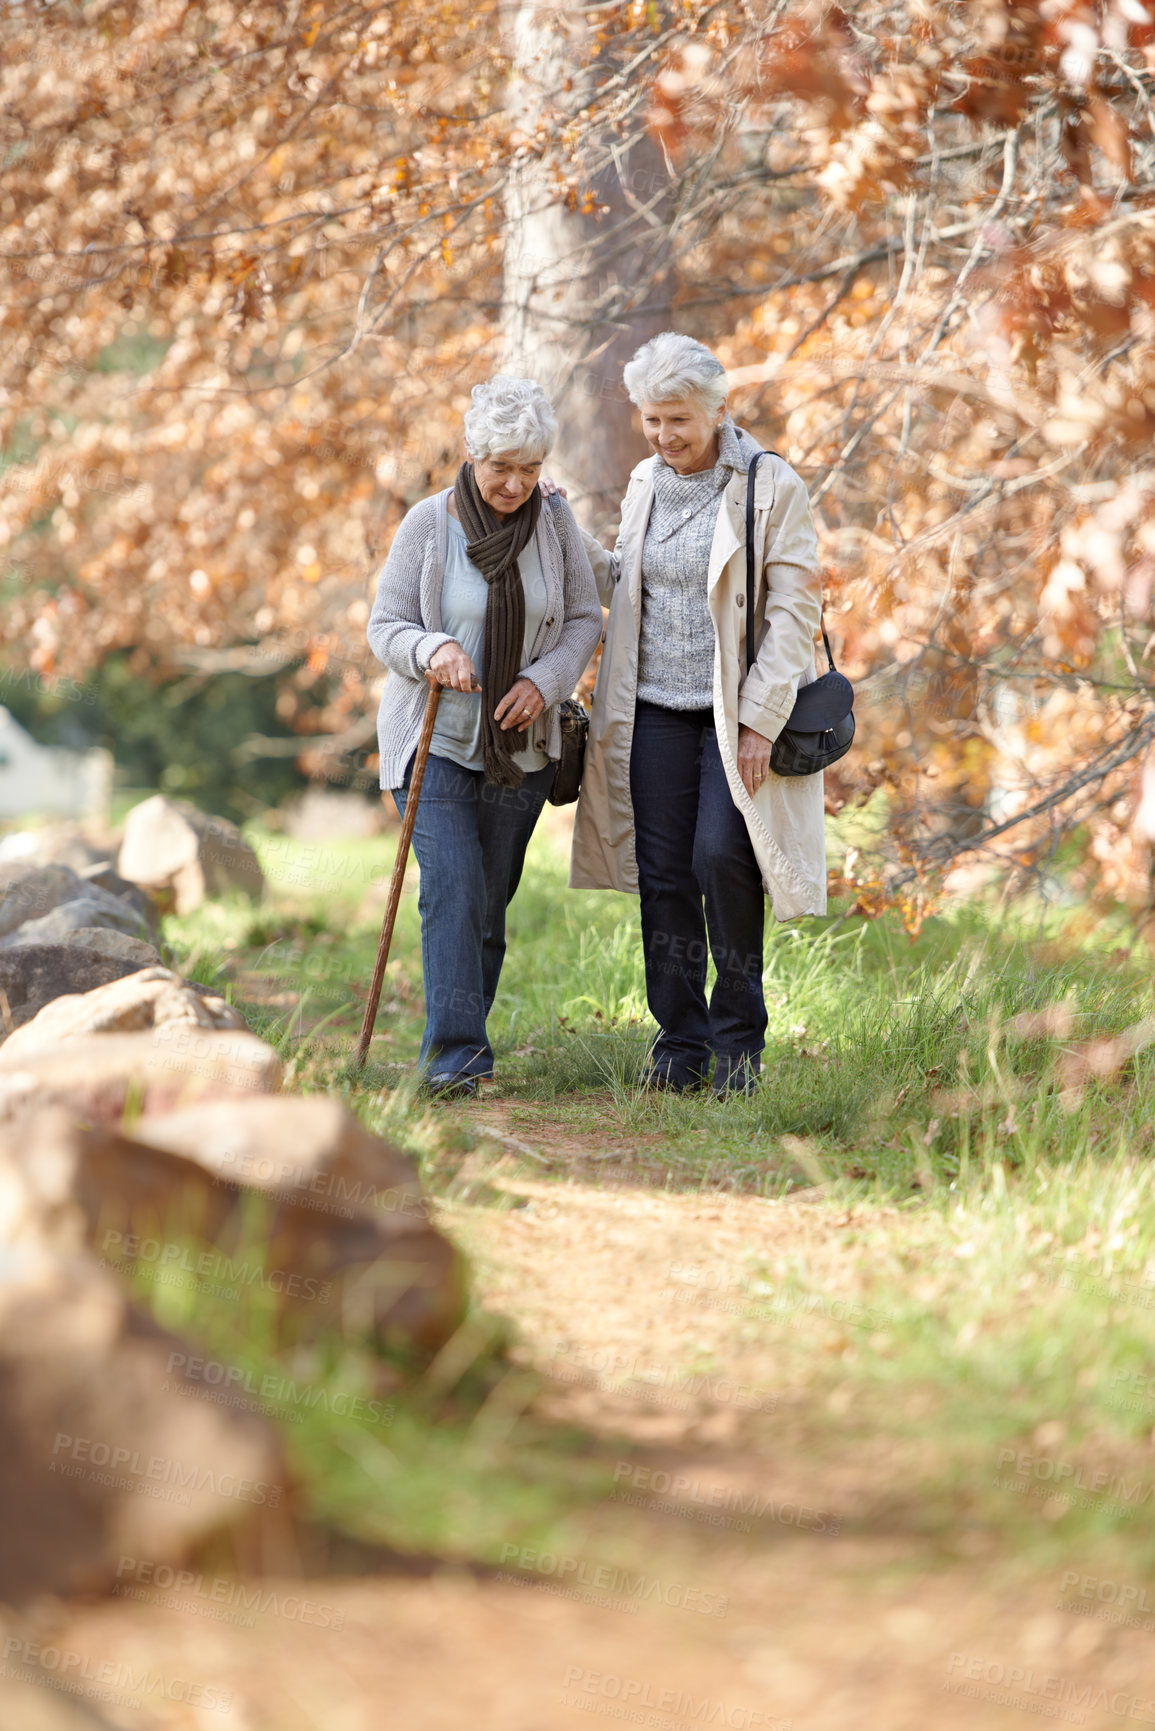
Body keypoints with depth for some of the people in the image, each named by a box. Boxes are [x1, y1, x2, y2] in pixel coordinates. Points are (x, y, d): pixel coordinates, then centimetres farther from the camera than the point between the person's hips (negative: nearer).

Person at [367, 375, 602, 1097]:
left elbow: (584, 620, 6)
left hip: (520, 747, 3)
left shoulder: (554, 523, -1)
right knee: (453, 892, -17)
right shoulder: (428, 525, -8)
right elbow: (386, 627, -5)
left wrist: (544, 680, -12)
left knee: (491, 903, 7)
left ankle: (454, 1051, 18)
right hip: (436, 739, -3)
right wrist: (434, 649, -27)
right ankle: (456, 1053, -20)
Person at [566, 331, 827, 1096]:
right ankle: (681, 1044, 12)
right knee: (664, 874, 3)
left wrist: (760, 721, -15)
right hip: (657, 710, 5)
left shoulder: (771, 487, -8)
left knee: (721, 856, -15)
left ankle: (739, 1039, 1)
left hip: (737, 712, -5)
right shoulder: (647, 483, 10)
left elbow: (794, 611, -10)